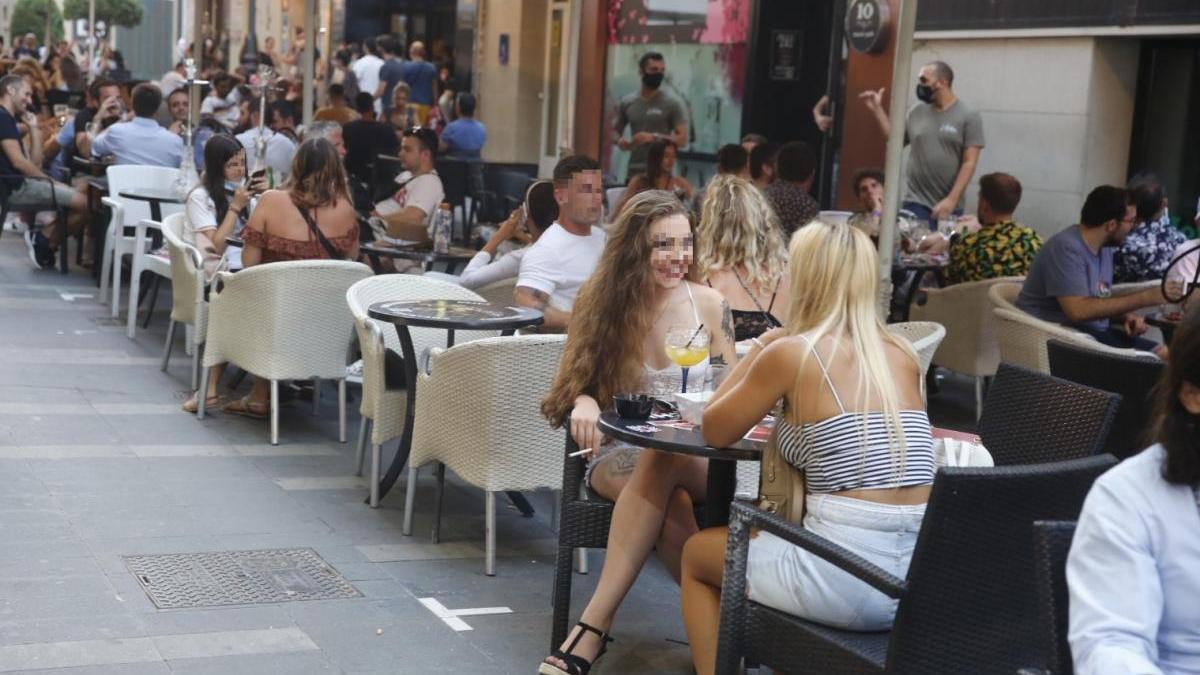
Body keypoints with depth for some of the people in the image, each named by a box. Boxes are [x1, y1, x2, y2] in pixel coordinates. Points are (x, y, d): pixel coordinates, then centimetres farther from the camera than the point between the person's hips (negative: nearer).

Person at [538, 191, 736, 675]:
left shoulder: (709, 304, 0)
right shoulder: (600, 300, 0)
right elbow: (572, 389, 3)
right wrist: (584, 404, -22)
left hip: (700, 458, 0)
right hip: (620, 455, 0)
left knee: (662, 462, -40)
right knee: (669, 502, -39)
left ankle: (595, 623, -41)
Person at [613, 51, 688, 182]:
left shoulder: (672, 104, -2)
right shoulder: (627, 102, 10)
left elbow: (682, 139, -7)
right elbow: (616, 130, 22)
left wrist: (654, 137, -20)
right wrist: (619, 140, -2)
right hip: (633, 172, 4)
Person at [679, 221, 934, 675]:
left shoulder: (789, 352, -7)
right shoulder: (902, 356, 9)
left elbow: (715, 432, 7)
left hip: (847, 581, -6)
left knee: (697, 554, 23)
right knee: (762, 536, 35)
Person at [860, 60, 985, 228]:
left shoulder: (968, 117, -3)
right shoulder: (917, 113, 9)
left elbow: (969, 163, -8)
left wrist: (952, 200, -15)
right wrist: (877, 109, 13)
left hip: (949, 207, -3)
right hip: (915, 204, 3)